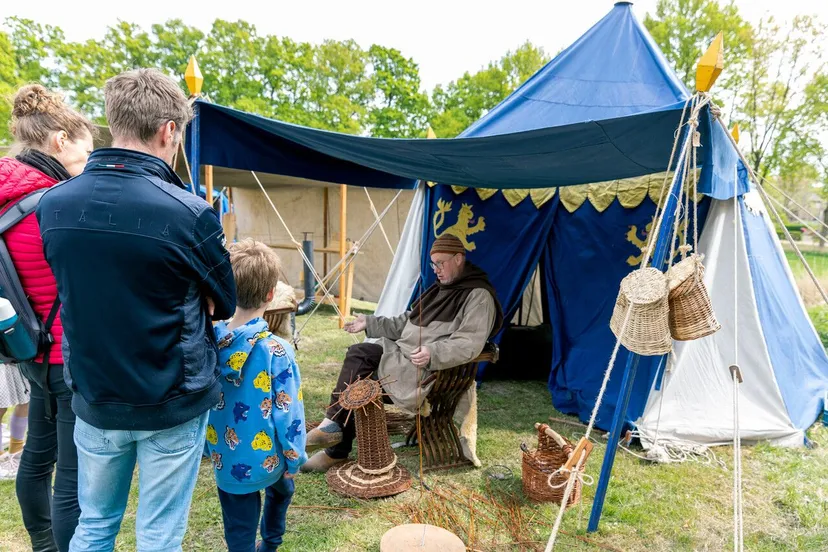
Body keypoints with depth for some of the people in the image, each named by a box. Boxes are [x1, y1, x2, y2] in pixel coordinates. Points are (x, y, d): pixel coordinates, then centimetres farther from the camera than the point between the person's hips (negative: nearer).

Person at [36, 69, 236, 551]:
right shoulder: (190, 214, -22)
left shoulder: (53, 205, -5)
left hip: (95, 399, 5)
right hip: (172, 405, -4)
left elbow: (76, 290, 9)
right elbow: (224, 305, -7)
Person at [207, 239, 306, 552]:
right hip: (266, 457, -1)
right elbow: (289, 412, -19)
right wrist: (294, 459, -3)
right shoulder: (276, 350, -25)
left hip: (227, 462, 2)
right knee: (281, 489, 33)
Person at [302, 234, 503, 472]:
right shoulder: (440, 288, 19)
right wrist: (369, 323, 18)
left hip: (432, 367, -9)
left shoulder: (478, 296, -10)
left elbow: (468, 344, -22)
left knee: (361, 385, -17)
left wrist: (432, 354, -36)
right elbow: (407, 322, 24)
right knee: (357, 353, -8)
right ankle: (334, 425, -6)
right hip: (402, 351, 9)